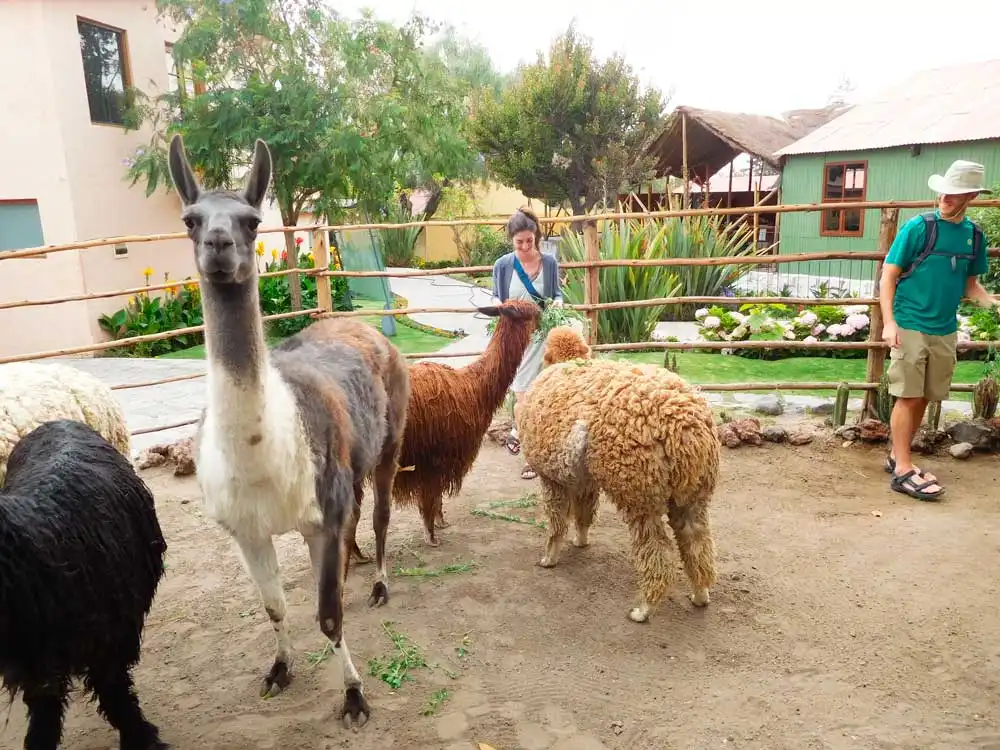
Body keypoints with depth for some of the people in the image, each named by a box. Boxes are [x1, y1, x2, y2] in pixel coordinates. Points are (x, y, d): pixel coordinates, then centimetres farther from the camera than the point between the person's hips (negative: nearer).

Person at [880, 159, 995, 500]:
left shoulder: (974, 235, 8)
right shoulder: (918, 227, -8)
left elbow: (970, 284, 17)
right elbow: (888, 276, -8)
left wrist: (993, 303, -2)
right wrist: (889, 322, -17)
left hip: (945, 331, 6)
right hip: (910, 326, -5)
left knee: (923, 399, 11)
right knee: (909, 396, -5)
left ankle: (897, 456, 25)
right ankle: (903, 471, 0)